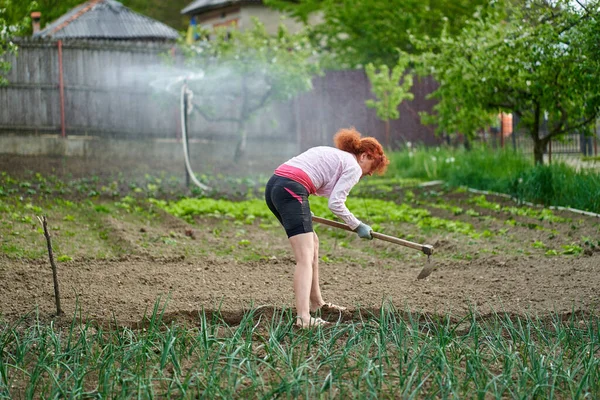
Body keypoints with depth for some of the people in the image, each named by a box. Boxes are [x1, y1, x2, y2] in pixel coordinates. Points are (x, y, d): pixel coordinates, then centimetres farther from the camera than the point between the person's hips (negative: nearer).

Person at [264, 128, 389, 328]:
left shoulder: (331, 154, 29)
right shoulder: (353, 167, 3)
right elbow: (335, 203, -6)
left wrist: (303, 212, 32)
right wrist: (358, 226, 7)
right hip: (291, 190, -10)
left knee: (313, 243, 23)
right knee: (305, 257, -13)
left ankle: (316, 303, 31)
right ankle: (303, 317, -26)